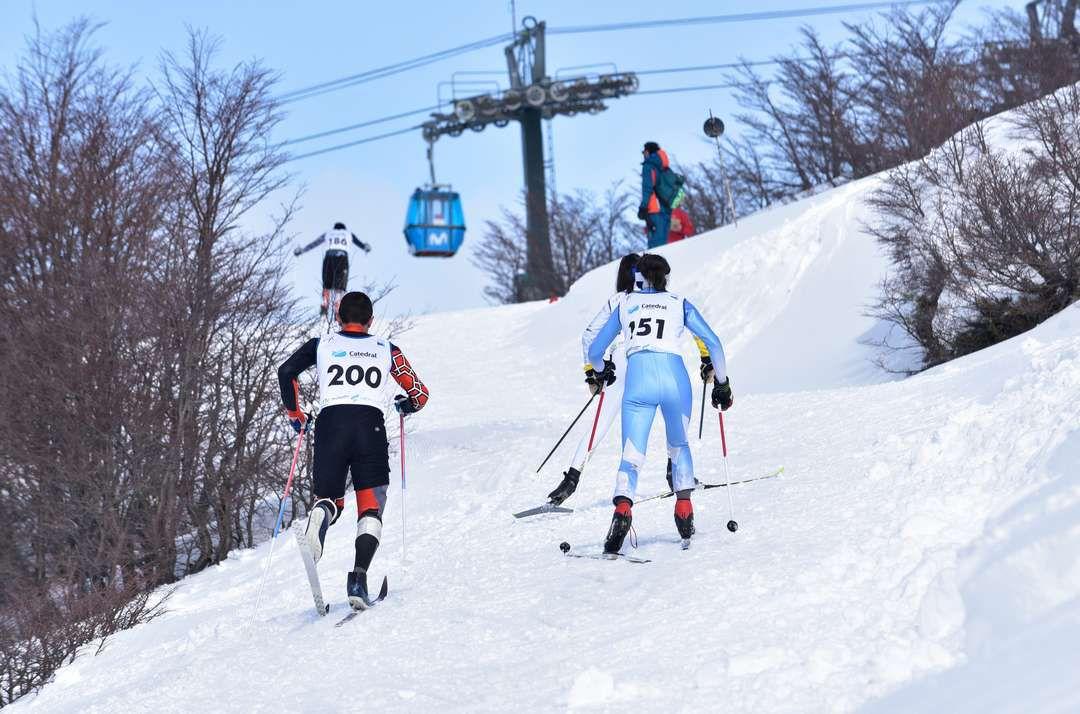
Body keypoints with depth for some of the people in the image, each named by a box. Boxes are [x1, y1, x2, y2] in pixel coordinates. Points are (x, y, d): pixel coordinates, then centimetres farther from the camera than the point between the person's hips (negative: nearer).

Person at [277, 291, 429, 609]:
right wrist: (405, 405, 43)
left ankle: (321, 514, -24)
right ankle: (359, 576, -20)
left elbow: (286, 371, 6)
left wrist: (295, 414, 19)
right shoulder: (386, 349, 21)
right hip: (371, 425, -1)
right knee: (371, 508, 4)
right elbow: (420, 395, 20)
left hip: (331, 422, 1)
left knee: (329, 499, 16)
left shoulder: (322, 345, 20)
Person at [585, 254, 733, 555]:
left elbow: (595, 351, 26)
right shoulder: (679, 304, 19)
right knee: (679, 447, 25)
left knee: (632, 456, -2)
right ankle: (684, 510, 14)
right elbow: (712, 343, 11)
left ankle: (622, 509, -28)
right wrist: (722, 382, 21)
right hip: (674, 377, 0)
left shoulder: (625, 306, 21)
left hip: (638, 379, 0)